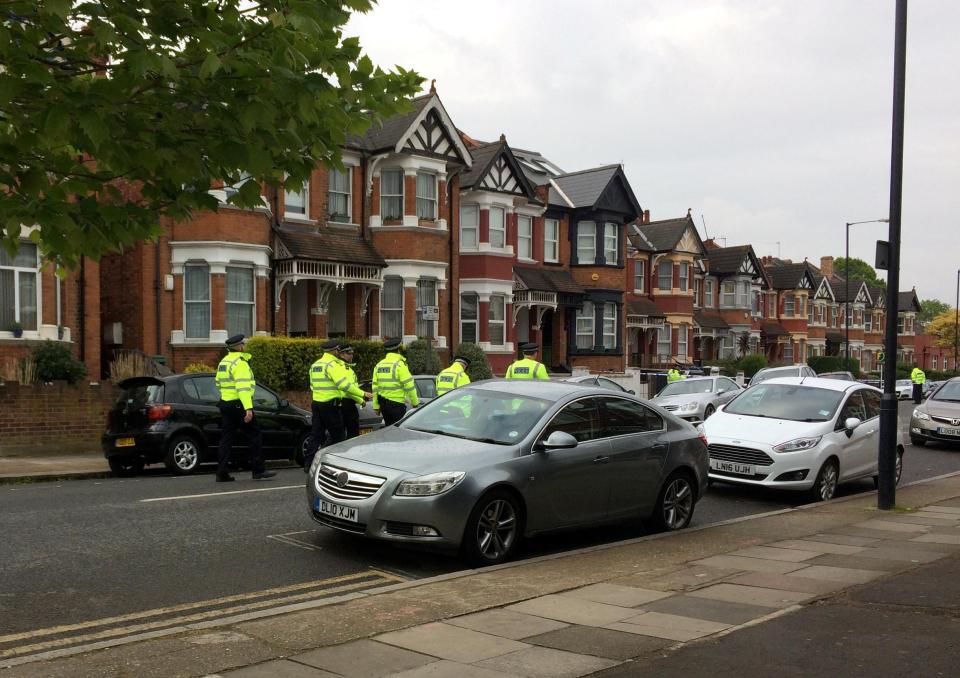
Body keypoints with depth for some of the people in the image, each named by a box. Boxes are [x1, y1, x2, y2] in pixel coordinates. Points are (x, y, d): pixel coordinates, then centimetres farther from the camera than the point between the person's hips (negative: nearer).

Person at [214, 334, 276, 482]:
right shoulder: (240, 363, -14)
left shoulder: (223, 362, 14)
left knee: (226, 438, 9)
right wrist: (248, 408, -29)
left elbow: (219, 384, 21)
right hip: (239, 405, -9)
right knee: (255, 436, 0)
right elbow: (243, 387, -24)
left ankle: (222, 473, 6)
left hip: (225, 404, 9)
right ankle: (258, 471, 1)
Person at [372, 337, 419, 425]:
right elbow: (409, 385, -12)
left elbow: (375, 387, 11)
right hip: (397, 404, -7)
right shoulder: (400, 364, -10)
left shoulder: (379, 365, 10)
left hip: (383, 404, 7)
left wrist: (376, 406, 15)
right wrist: (415, 402, -3)